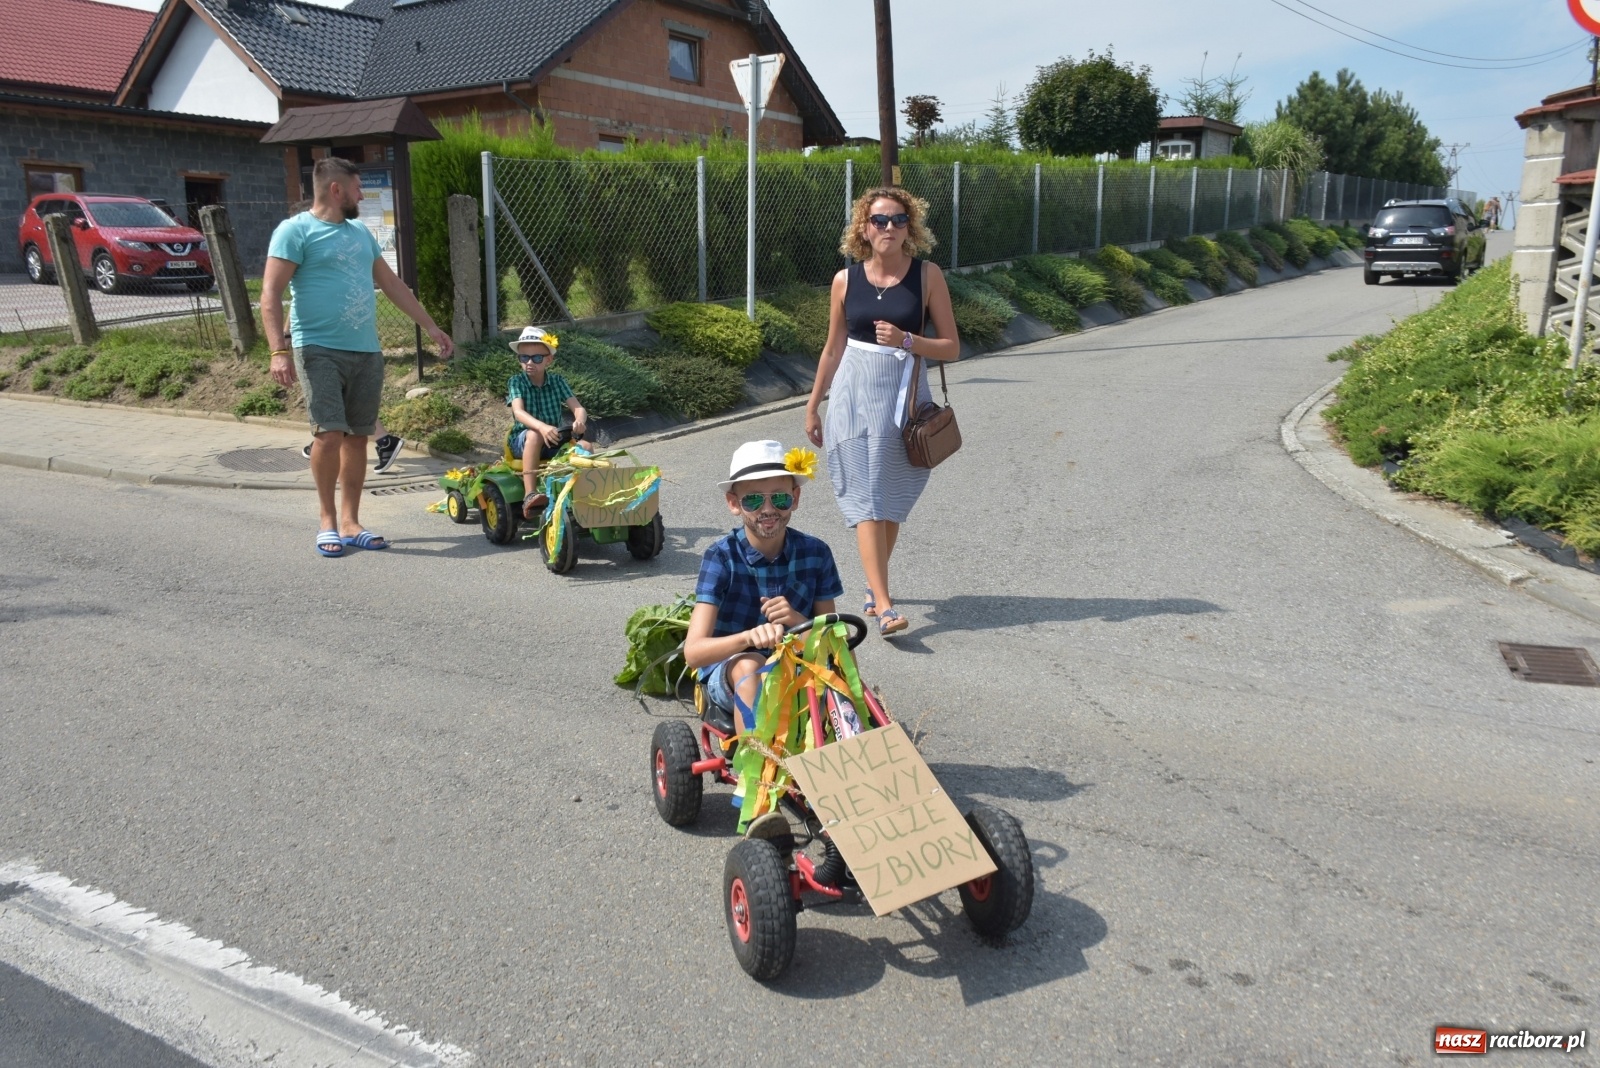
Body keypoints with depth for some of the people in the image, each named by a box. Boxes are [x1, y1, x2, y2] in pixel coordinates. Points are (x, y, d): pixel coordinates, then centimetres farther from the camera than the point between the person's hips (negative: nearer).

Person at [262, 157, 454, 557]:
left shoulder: (360, 233, 18)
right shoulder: (296, 231, -3)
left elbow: (392, 284, 24)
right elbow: (271, 293, -10)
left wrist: (432, 327, 22)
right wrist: (279, 350, -20)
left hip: (367, 352, 6)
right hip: (320, 350, -6)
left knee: (357, 437, 6)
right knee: (329, 433, -14)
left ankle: (350, 522, 15)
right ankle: (327, 520, 3)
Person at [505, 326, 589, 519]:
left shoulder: (557, 381, 2)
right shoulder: (516, 381, -6)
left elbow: (578, 408, -9)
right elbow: (518, 412, -23)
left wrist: (579, 421, -36)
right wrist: (542, 427, -44)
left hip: (555, 440, 3)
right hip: (523, 440, -3)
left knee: (584, 446, -23)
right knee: (534, 435, -37)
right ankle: (529, 495, -41)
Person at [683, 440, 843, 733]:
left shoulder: (815, 552, -7)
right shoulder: (721, 557, -15)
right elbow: (693, 651, -24)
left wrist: (799, 622, -25)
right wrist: (749, 636, -44)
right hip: (729, 674, -2)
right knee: (750, 665, -35)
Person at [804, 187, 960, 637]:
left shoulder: (928, 276, -2)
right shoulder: (846, 280, 3)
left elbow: (952, 347, -2)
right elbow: (833, 348, 12)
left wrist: (906, 341, -18)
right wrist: (813, 406, 14)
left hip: (905, 397, 0)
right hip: (854, 395, 1)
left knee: (890, 501, 8)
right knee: (866, 500, -7)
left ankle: (874, 587, 29)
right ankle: (885, 606, -10)